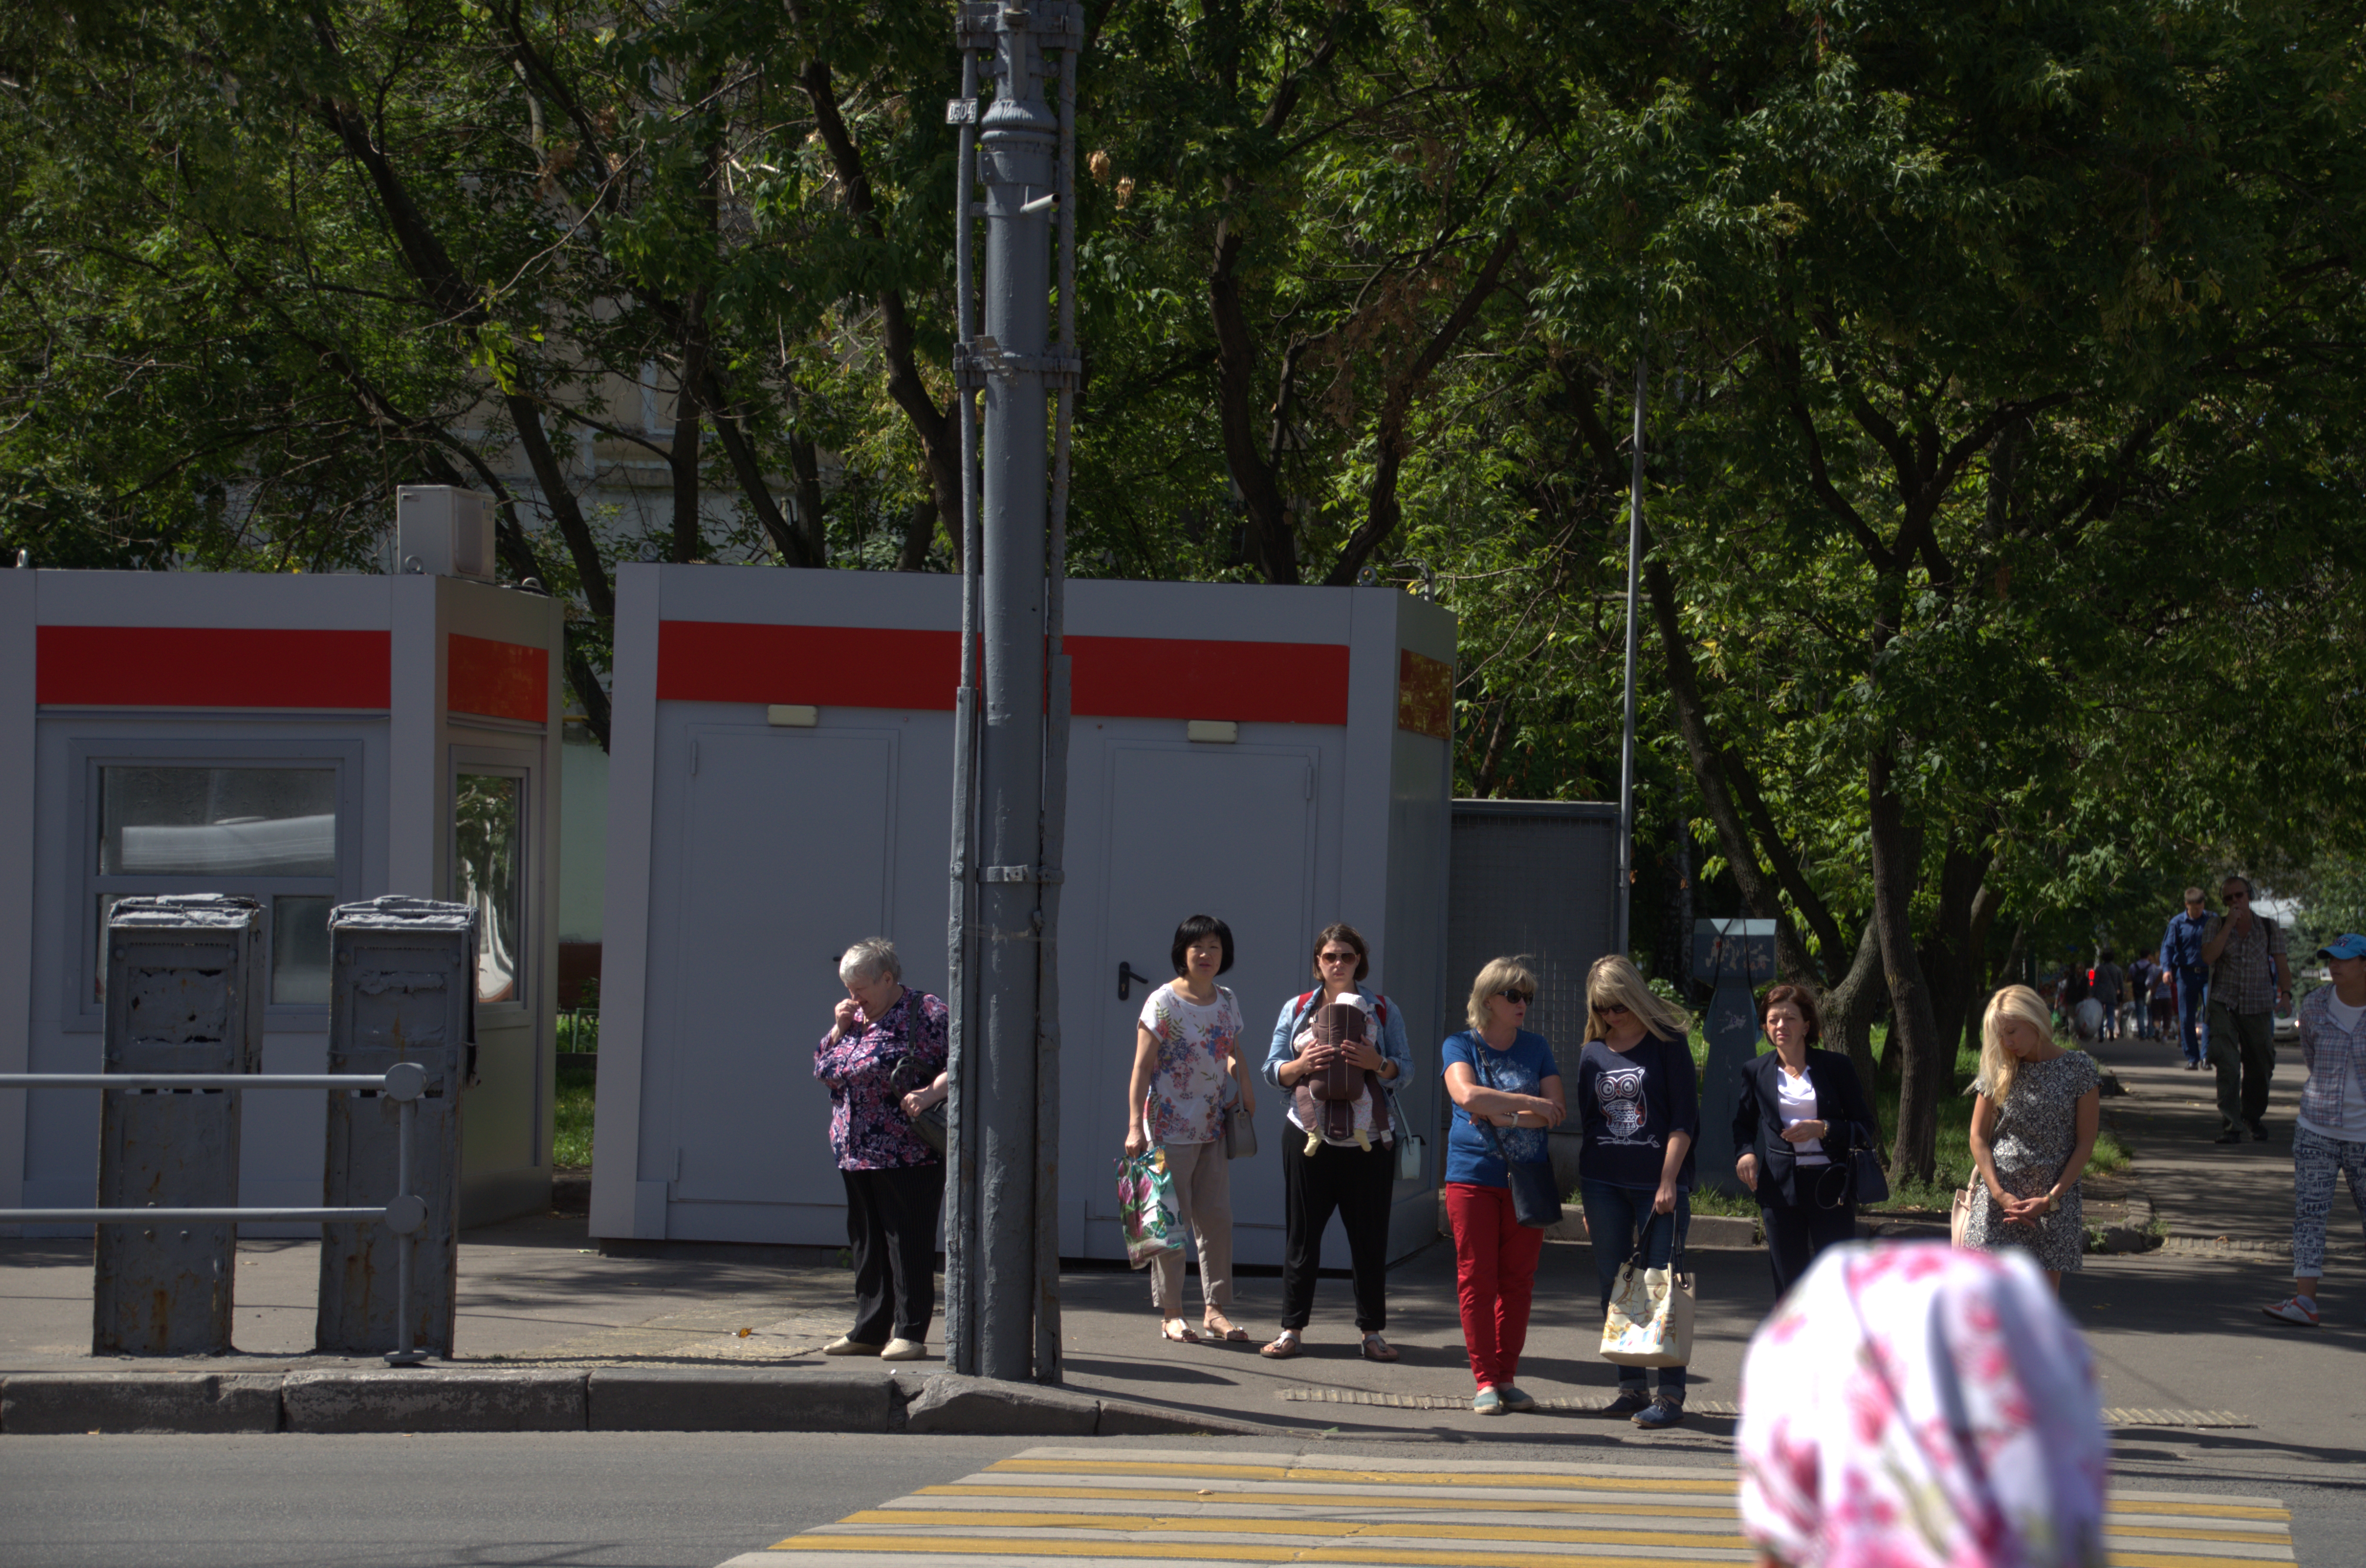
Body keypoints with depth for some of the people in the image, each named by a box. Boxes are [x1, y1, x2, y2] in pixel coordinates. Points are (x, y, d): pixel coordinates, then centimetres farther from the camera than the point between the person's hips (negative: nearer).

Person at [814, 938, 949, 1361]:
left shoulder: (926, 1014, -6)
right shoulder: (855, 1018, 16)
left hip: (907, 1155, -8)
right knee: (866, 1243, 11)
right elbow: (823, 1067, 21)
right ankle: (869, 1330, 17)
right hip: (856, 1153, 8)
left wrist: (932, 1092, -27)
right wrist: (840, 1029, 5)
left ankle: (910, 1333, -1)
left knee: (908, 1242, -5)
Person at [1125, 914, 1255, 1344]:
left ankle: (1216, 1309, 11)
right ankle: (1170, 1314, 4)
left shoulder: (1226, 1002, 9)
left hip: (1214, 1127, 5)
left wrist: (1245, 1091, 5)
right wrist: (1135, 1126, -17)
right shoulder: (1164, 1002, -8)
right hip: (1171, 1126, -5)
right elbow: (1142, 1068, -10)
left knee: (1217, 1218, 4)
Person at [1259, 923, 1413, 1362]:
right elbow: (1273, 1070, 6)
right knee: (1302, 1234, 2)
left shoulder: (1382, 1010, 7)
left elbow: (1405, 1067, 3)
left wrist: (1378, 1063, -18)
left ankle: (1371, 1330, 9)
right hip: (1310, 1136, 0)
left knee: (1370, 1236, 2)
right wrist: (1301, 1065, -15)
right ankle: (1292, 1328, 9)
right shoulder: (1297, 1009, 9)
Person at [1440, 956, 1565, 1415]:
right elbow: (1468, 1095, -16)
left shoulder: (1536, 1048, 10)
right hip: (1473, 1178, -2)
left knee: (1517, 1281, 2)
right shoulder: (1460, 1046, 3)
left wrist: (1500, 1117, -12)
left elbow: (1556, 1112, -1)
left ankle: (1508, 1378, 8)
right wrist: (1529, 1105, -14)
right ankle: (1485, 1381, -1)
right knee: (1477, 1278, -4)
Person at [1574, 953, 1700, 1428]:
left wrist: (1669, 1181, -11)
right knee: (1615, 1286, 6)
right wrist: (1587, 1198, 15)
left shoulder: (1667, 1044, -2)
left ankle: (1671, 1394, -4)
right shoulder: (1594, 1054, 11)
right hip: (1604, 1184, 5)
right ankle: (1630, 1387, 13)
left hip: (1658, 1182, -5)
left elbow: (1683, 1120, -4)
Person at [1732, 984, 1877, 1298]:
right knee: (1789, 1277, 2)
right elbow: (1743, 1125, 21)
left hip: (1829, 1185, -2)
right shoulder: (1756, 1072, 9)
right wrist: (1746, 1153, -1)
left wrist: (1822, 1130, -13)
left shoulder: (1836, 1067, 3)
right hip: (1779, 1186, 2)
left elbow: (1864, 1127, 3)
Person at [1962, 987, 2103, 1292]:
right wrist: (2000, 1194, -7)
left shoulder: (2078, 1068, 0)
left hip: (2055, 1201, -1)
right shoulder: (1999, 1072, 6)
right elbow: (1978, 1137, 6)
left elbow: (2086, 1143, -1)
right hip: (1999, 1202, 1)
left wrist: (2050, 1199, -9)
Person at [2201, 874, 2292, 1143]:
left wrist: (2286, 994, -8)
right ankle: (2231, 1124, -15)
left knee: (2260, 1066, 7)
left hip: (2259, 1007, 1)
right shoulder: (2218, 926, 5)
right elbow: (2208, 957, -10)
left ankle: (2254, 1117, 27)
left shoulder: (2269, 927, 7)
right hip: (2225, 1006, -1)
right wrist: (2229, 925, -13)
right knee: (2227, 1067, -14)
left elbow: (2281, 965, 7)